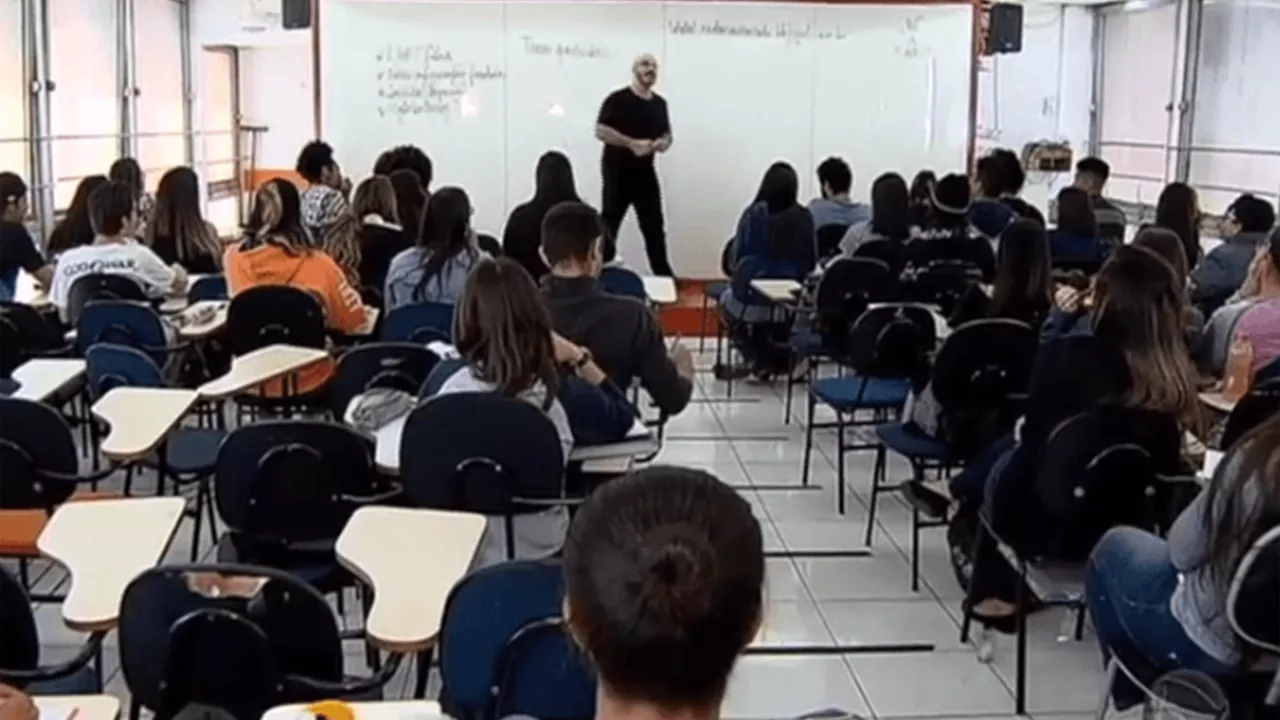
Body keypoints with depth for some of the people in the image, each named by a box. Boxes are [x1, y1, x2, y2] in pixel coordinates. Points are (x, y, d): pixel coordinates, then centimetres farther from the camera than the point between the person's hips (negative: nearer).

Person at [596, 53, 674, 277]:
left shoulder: (660, 103, 11)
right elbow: (601, 131, -15)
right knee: (609, 223, 0)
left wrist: (662, 144, -5)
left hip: (645, 171, 6)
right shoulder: (618, 99, -9)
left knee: (654, 224, 6)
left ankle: (662, 273, 12)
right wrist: (632, 143, -22)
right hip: (618, 170, -6)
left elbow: (667, 135, 19)